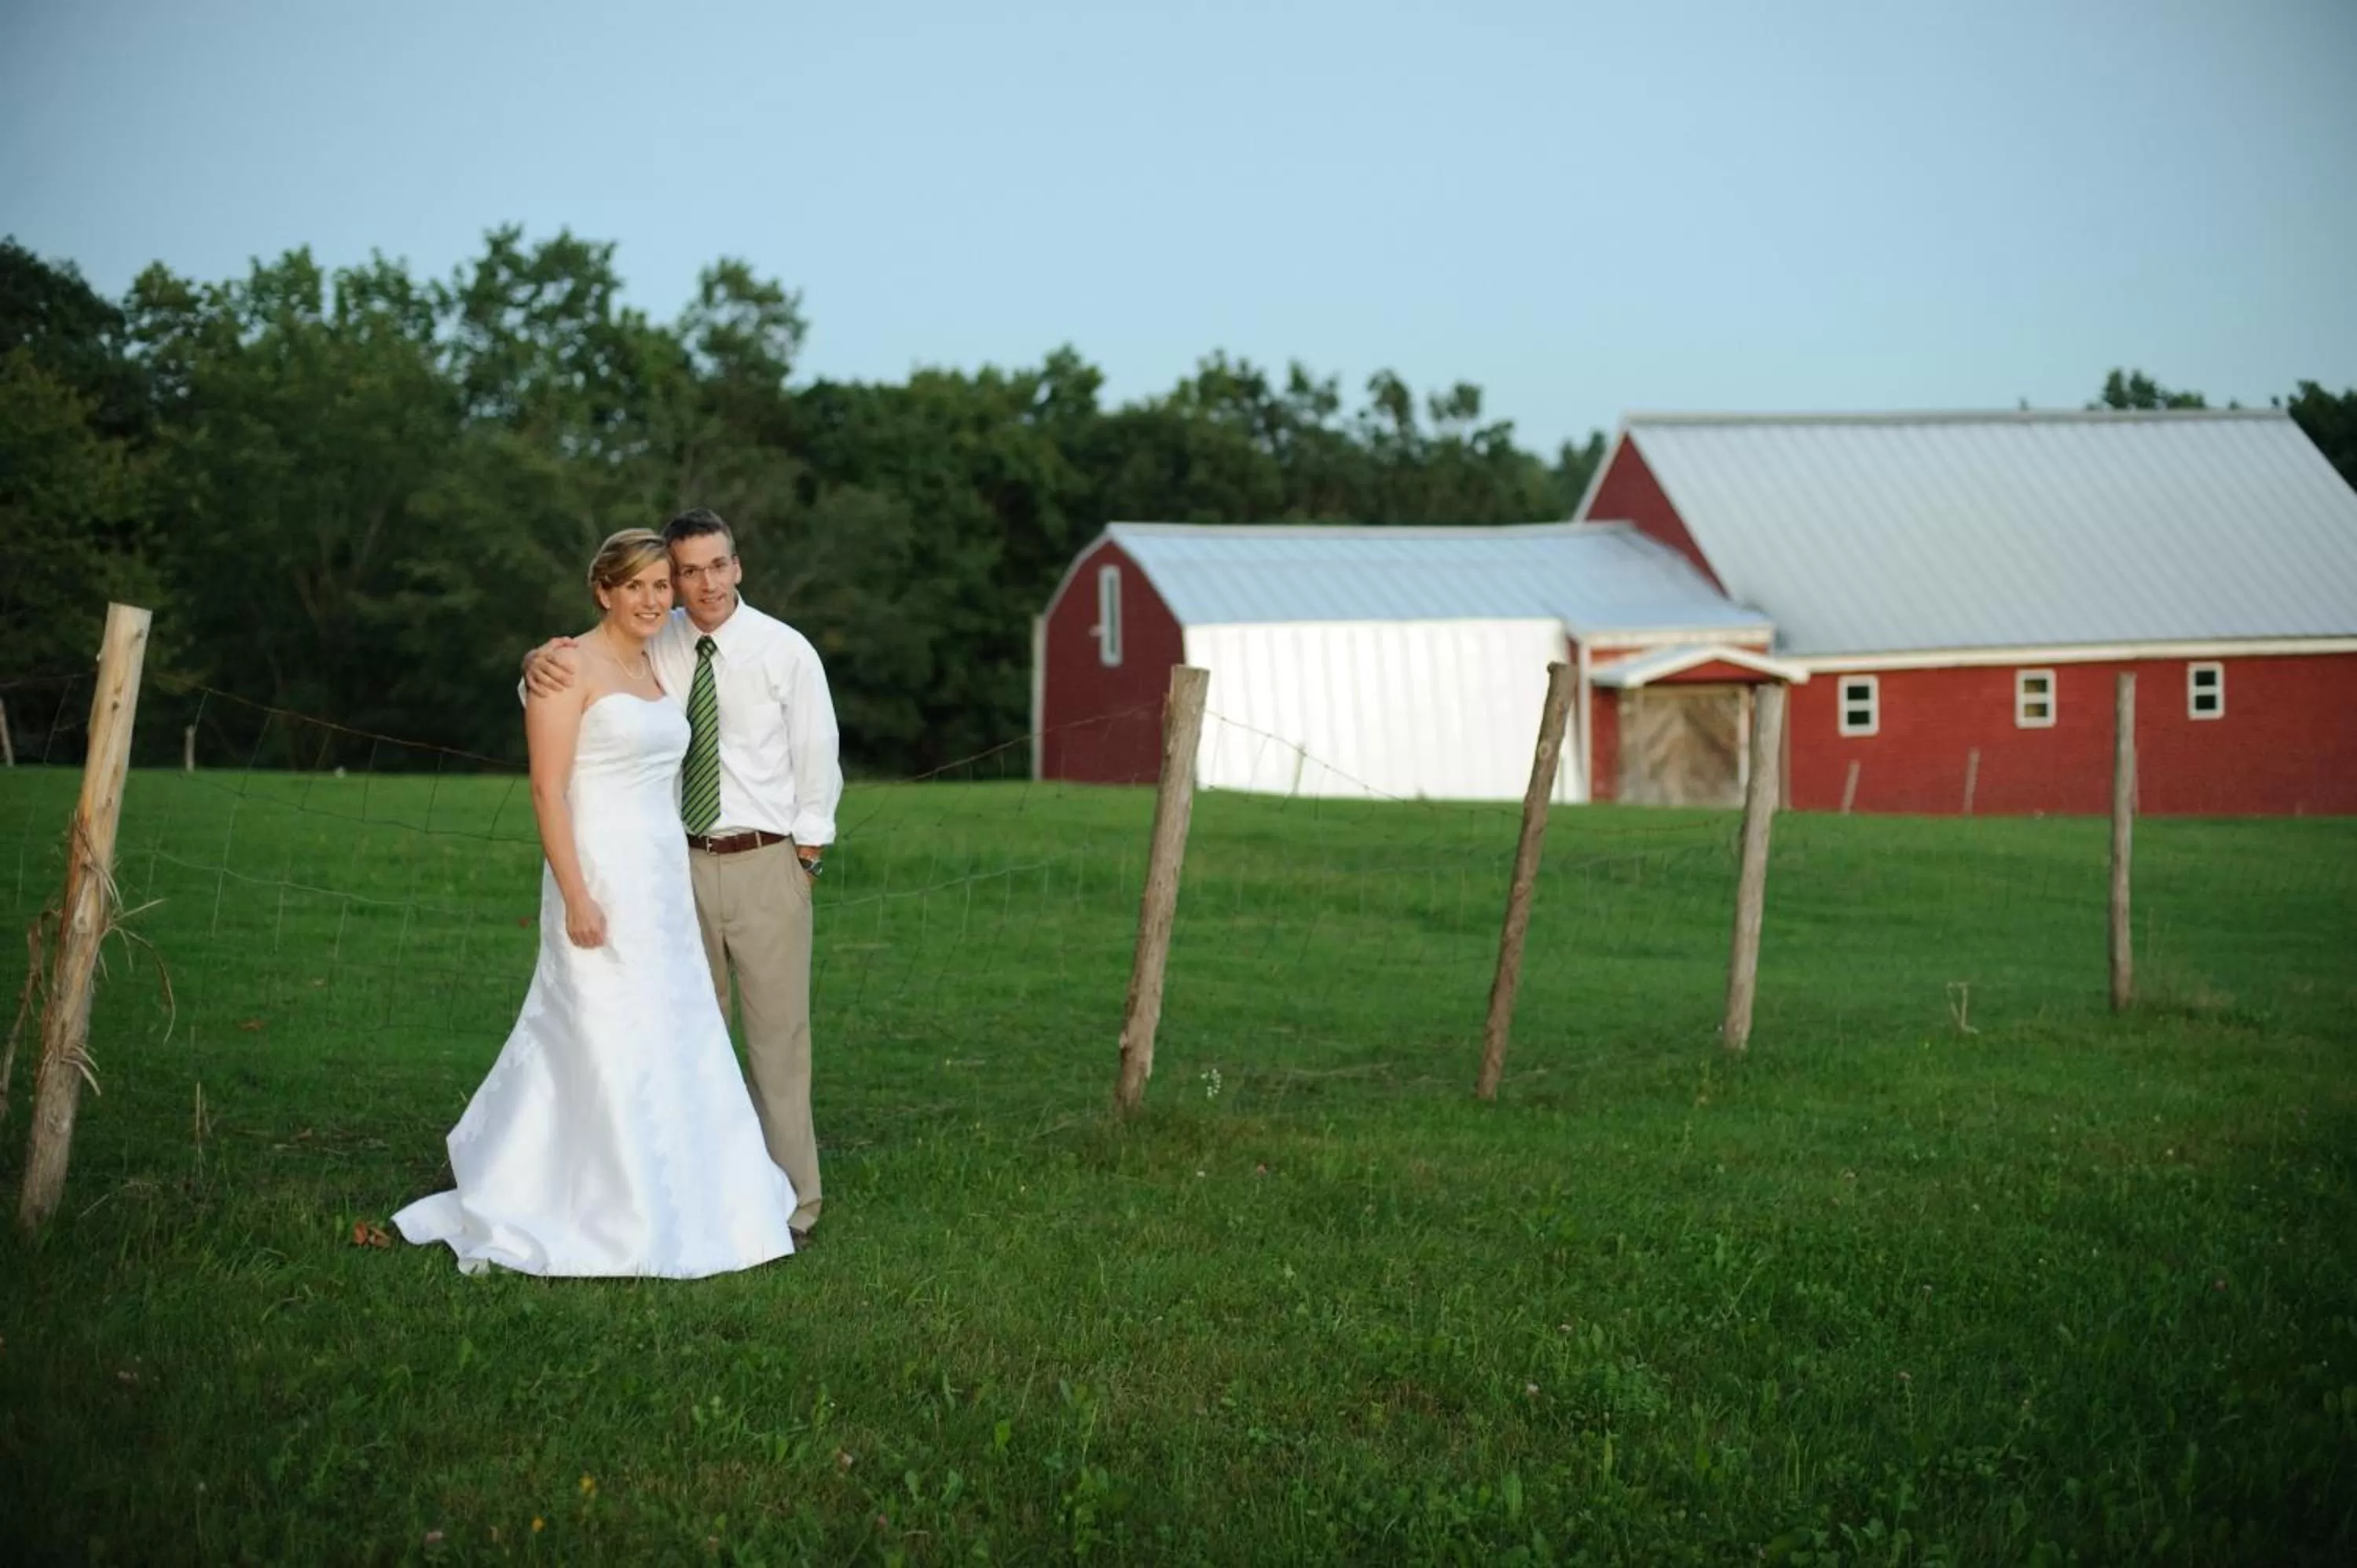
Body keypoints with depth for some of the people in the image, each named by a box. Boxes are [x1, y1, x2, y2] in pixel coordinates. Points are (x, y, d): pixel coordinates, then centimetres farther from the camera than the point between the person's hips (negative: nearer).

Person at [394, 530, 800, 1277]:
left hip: (663, 883, 8)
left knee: (679, 1047, 11)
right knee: (609, 1048, -4)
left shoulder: (654, 668, 15)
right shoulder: (571, 668, -10)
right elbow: (547, 789, -15)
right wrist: (576, 898, -21)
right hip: (601, 881, -8)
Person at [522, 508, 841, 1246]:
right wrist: (540, 663, -20)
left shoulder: (785, 651, -4)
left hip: (766, 862, -3)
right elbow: (561, 689, 3)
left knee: (778, 1035, -2)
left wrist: (805, 857, -2)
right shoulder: (654, 646, 3)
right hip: (680, 861, 3)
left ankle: (789, 1205, 4)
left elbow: (818, 761, 0)